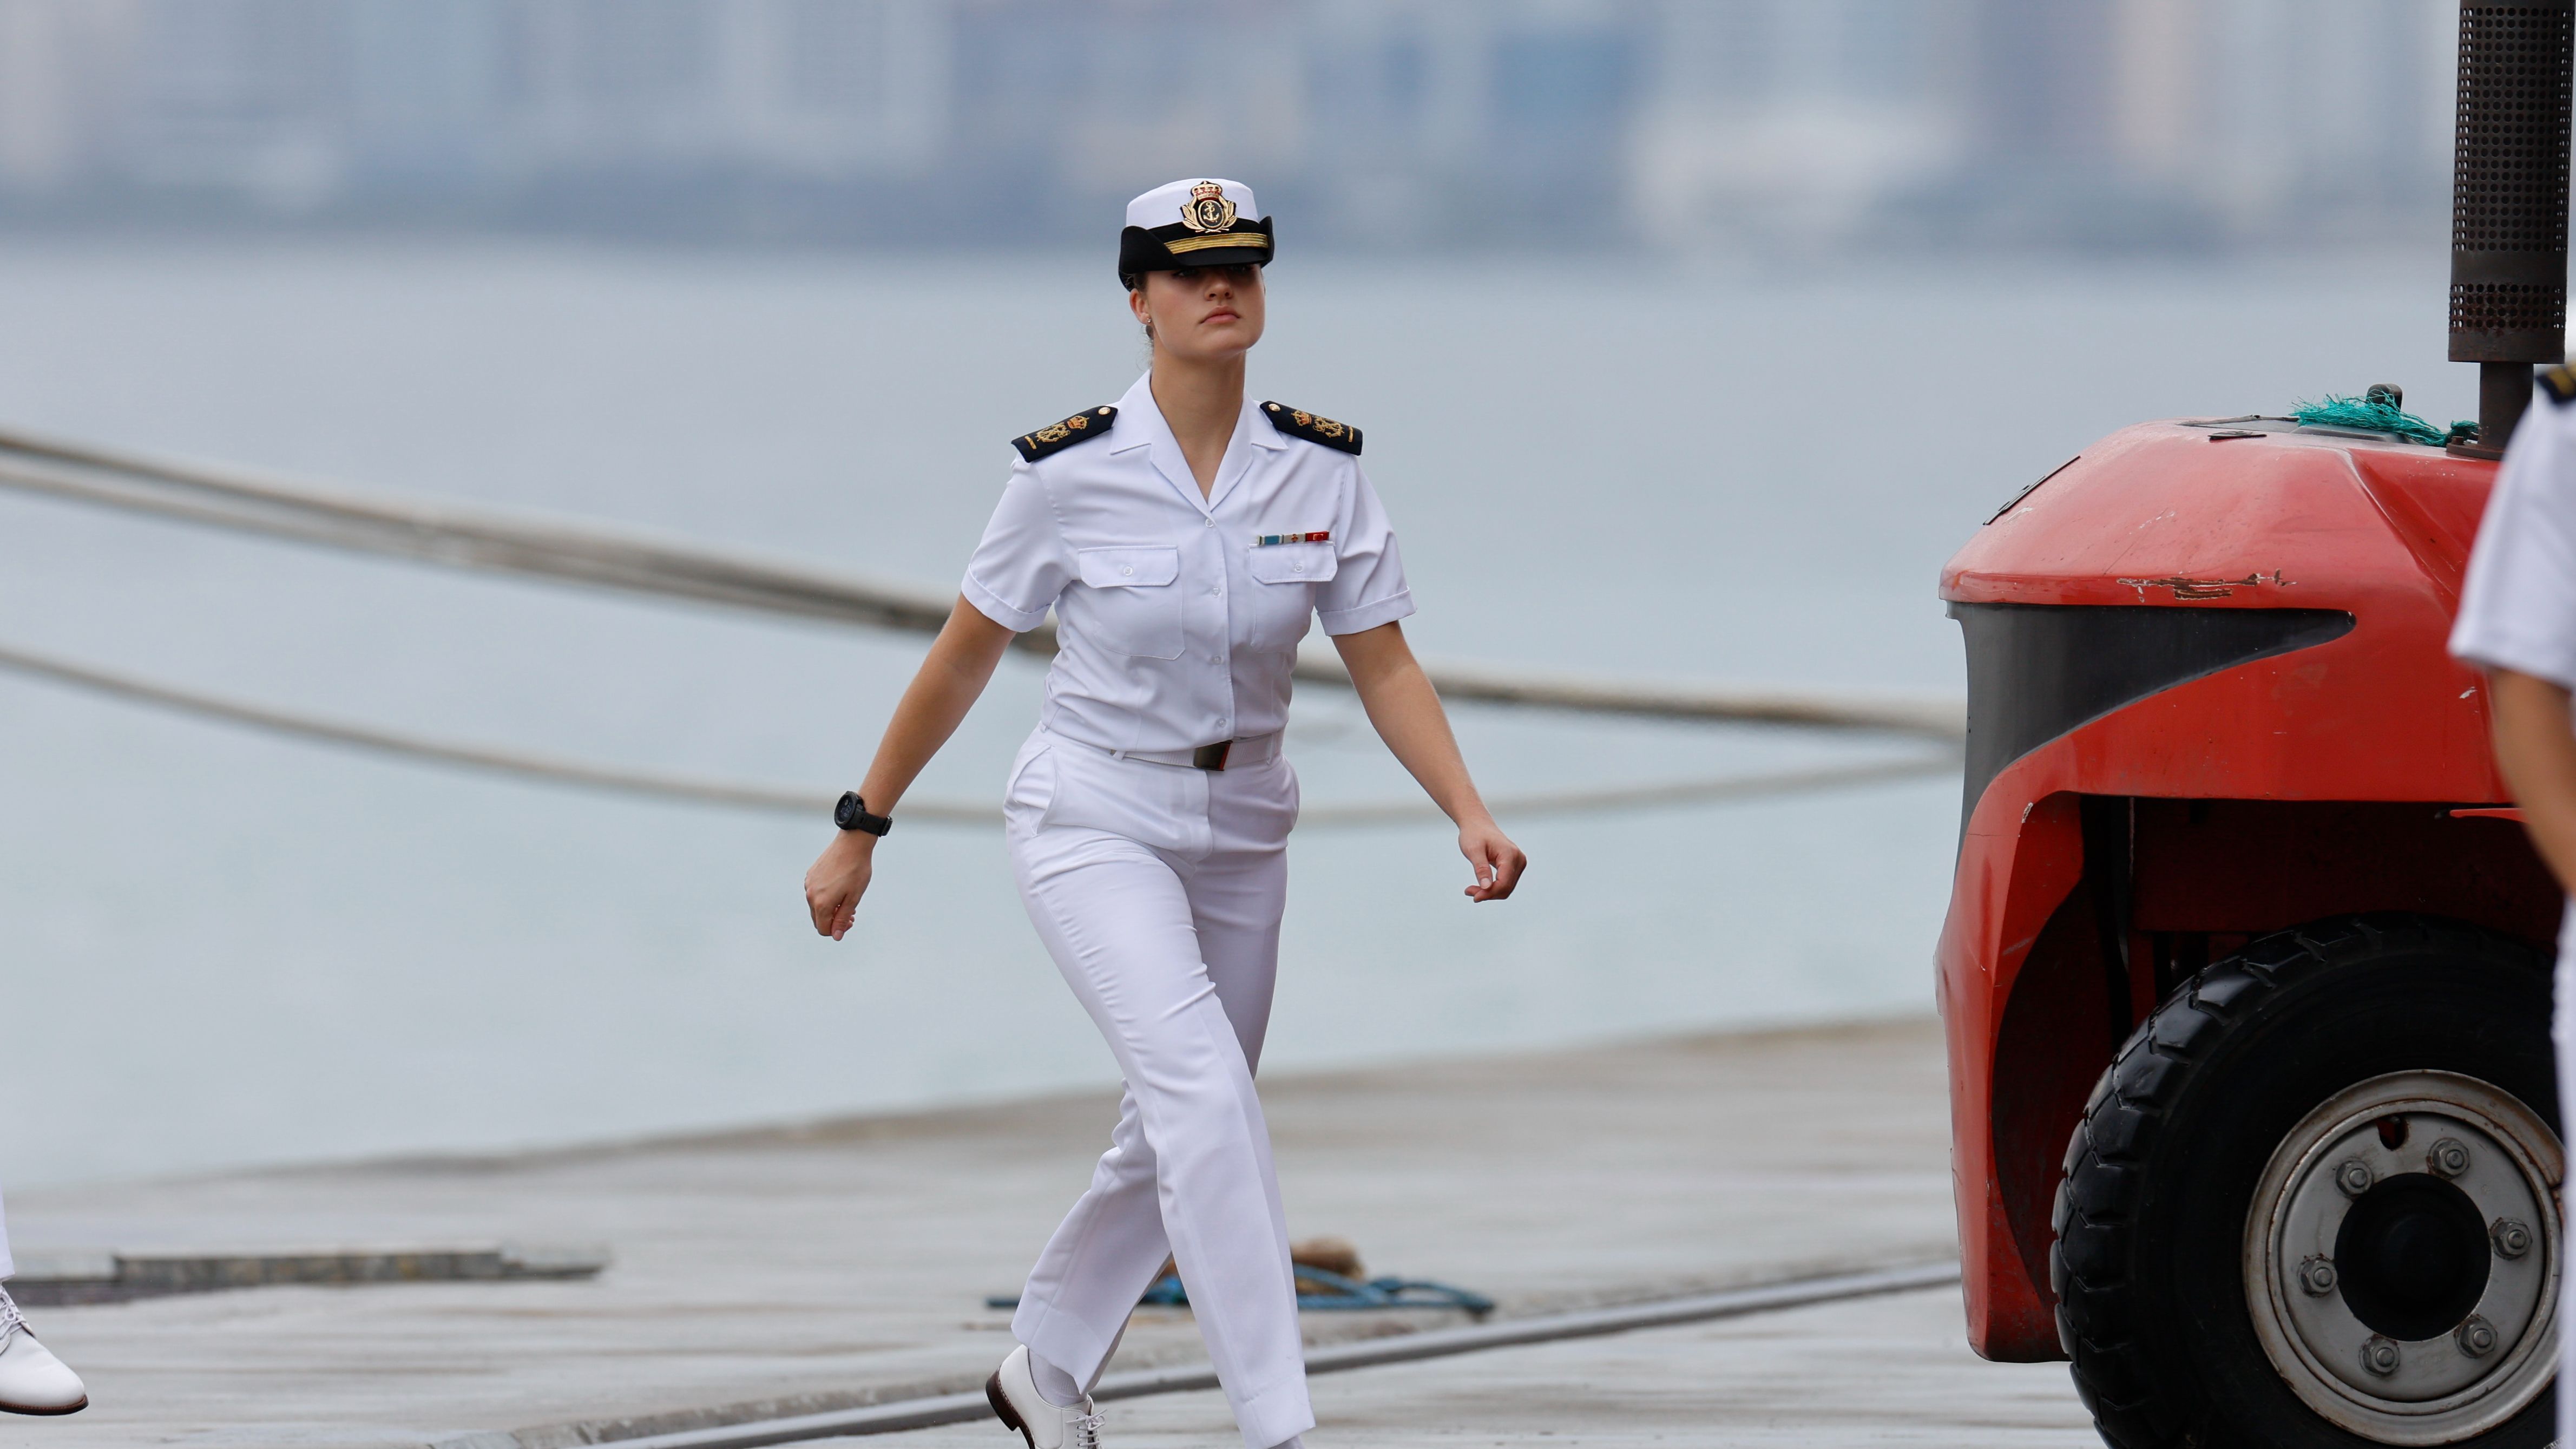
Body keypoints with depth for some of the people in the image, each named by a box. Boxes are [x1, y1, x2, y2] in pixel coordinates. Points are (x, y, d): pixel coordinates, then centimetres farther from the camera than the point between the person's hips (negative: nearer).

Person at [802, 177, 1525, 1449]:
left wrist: (1470, 816, -16)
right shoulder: (1069, 473, -13)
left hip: (1239, 840, 5)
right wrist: (860, 830, 3)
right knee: (1203, 1092, -23)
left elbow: (1385, 668, -1)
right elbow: (963, 660, -3)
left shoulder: (1322, 471, -4)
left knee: (1176, 1140, 15)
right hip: (1092, 828, -5)